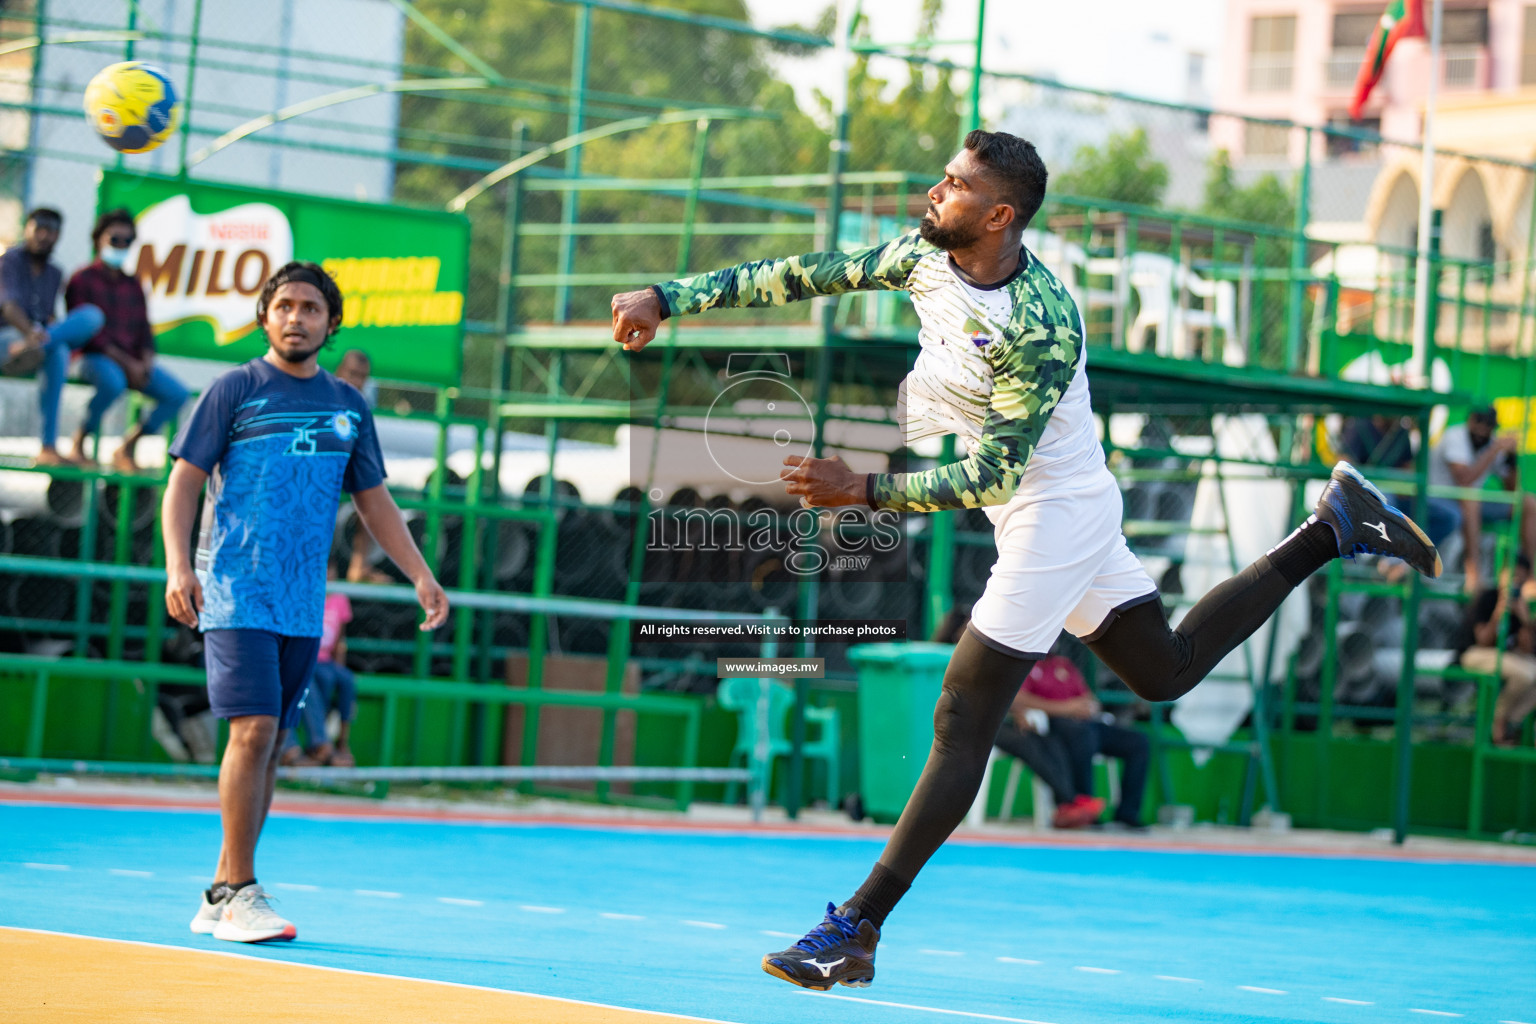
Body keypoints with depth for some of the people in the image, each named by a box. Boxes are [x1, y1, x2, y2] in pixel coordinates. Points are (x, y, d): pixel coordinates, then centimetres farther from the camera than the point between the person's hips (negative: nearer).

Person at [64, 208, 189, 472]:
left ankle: (127, 448, -1)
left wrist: (146, 362, -6)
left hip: (133, 362, 7)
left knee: (177, 394, -13)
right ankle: (80, 441, -17)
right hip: (94, 358, -7)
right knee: (113, 382, -40)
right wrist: (126, 363, -17)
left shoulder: (133, 284, 20)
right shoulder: (83, 280, 0)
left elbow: (144, 329, 17)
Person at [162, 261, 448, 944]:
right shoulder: (235, 390, 1)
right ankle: (239, 894, -11)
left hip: (302, 604, 5)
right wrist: (178, 566, -15)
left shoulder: (348, 406, 14)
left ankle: (220, 897, 12)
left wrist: (420, 575, 11)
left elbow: (374, 502, 20)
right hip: (235, 591, -5)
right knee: (253, 732, -16)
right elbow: (183, 483, -2)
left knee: (268, 749, 5)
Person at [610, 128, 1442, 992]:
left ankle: (858, 930, -6)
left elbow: (990, 475, -27)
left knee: (963, 725, -8)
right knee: (1167, 669, 23)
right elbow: (808, 274, 2)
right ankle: (1333, 528, 29)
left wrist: (864, 491, -32)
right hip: (1060, 508, 10)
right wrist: (671, 298, 0)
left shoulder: (1040, 328, -28)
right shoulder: (925, 257, -5)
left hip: (1055, 516, -9)